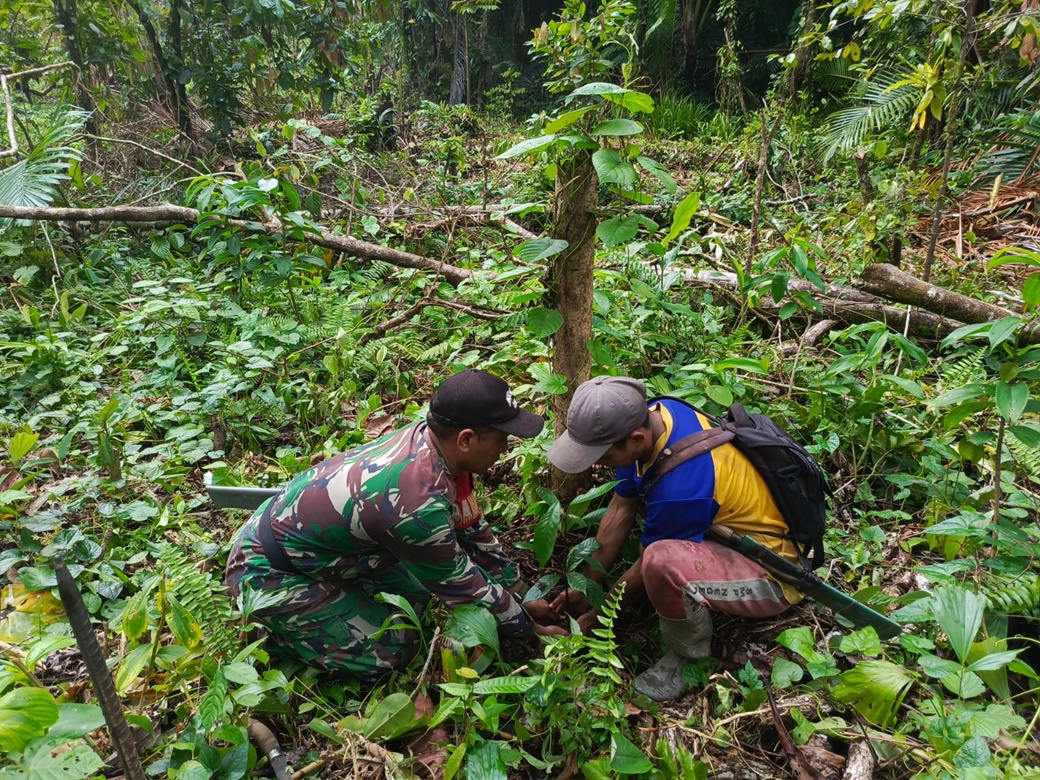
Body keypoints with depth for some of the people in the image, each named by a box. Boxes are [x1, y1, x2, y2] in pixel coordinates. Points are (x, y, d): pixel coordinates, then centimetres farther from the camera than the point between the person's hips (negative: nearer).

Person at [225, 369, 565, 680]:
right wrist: (527, 625, -4)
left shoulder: (431, 437, -12)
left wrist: (518, 597, 8)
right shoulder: (418, 503, -36)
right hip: (266, 572, -8)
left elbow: (471, 527, 1)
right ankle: (278, 629, 7)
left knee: (415, 592, 10)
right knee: (392, 653, -5)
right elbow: (459, 584, -19)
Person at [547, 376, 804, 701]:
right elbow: (621, 510, -2)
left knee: (664, 561, -36)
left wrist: (596, 616, -1)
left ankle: (691, 656, -4)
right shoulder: (651, 415, -13)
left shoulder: (679, 489, -36)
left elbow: (649, 565, -18)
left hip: (772, 575, -8)